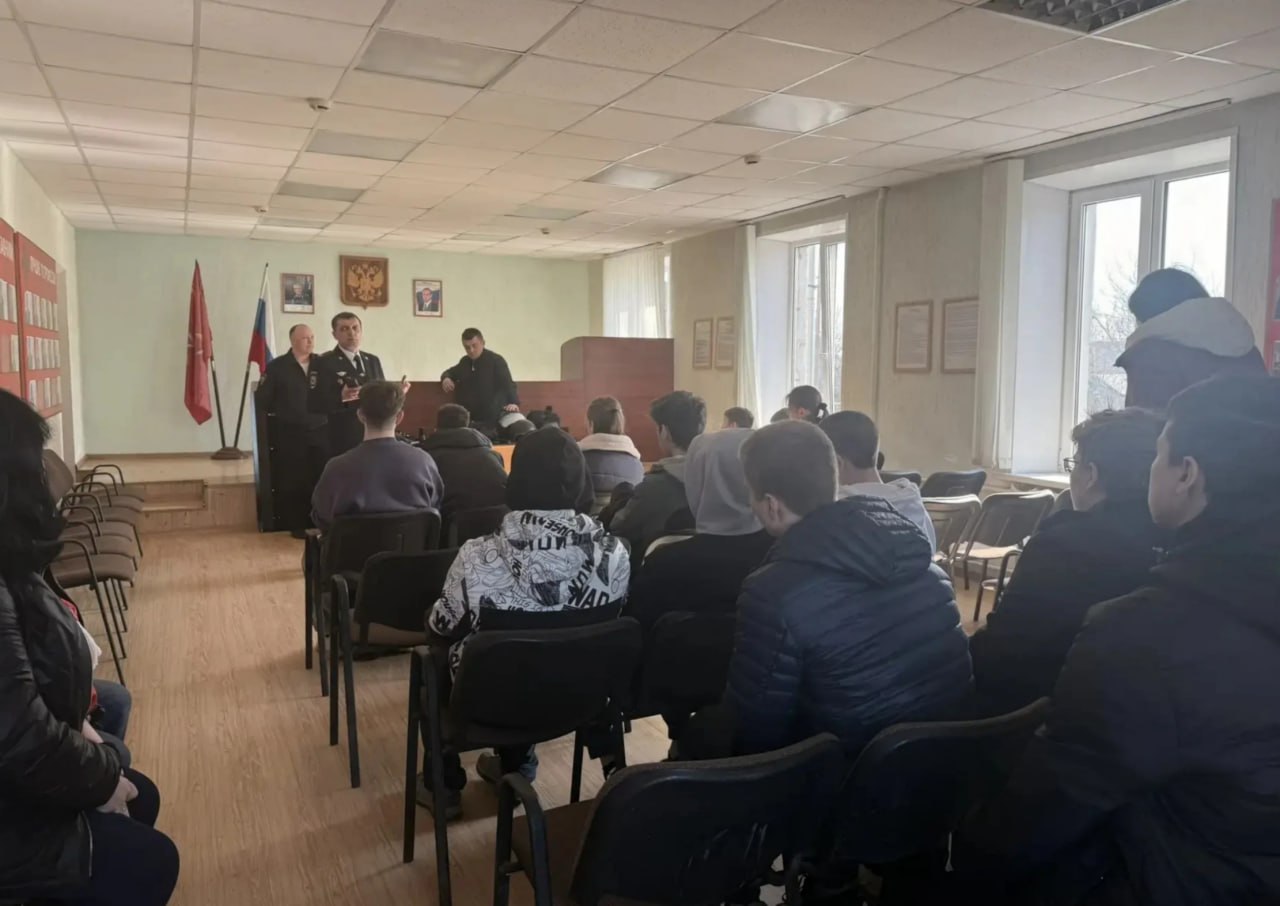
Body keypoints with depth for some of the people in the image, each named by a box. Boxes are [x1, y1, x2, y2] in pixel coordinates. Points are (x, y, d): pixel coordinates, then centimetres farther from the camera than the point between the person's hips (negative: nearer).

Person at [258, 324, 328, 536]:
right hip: (290, 434, -2)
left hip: (320, 431, 2)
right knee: (292, 481, 3)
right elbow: (264, 399, -1)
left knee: (323, 479, 3)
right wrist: (282, 413, -3)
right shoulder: (276, 366, 0)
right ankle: (296, 525, 12)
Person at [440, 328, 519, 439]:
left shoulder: (496, 360, -11)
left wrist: (514, 403, -40)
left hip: (492, 420, -7)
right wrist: (446, 378, 4)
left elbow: (508, 384, -21)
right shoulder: (465, 361, 13)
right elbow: (450, 372, 31)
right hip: (470, 418, 7)